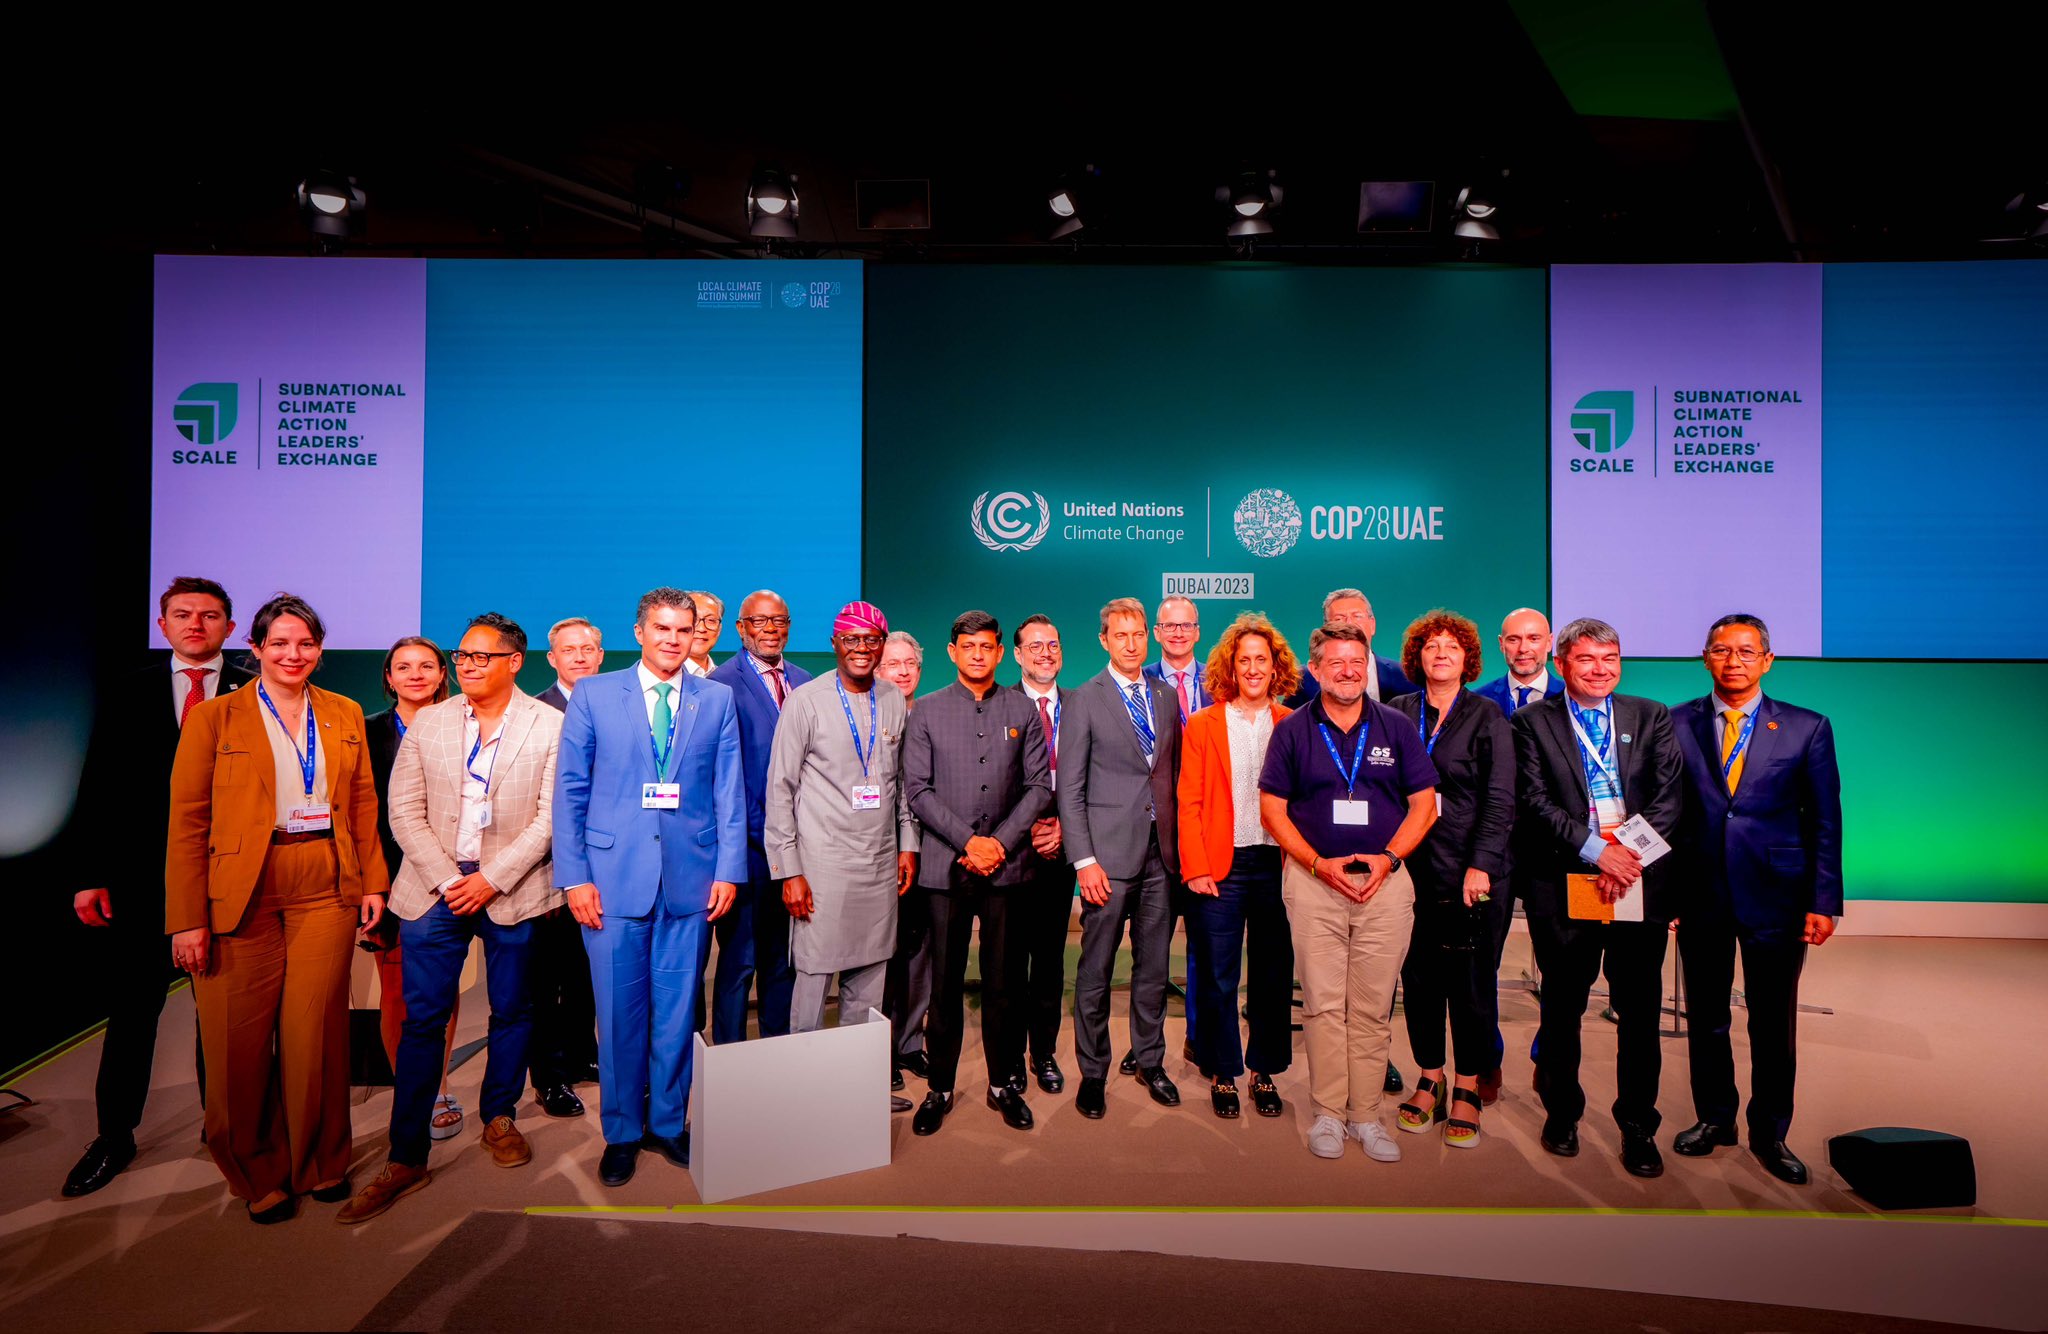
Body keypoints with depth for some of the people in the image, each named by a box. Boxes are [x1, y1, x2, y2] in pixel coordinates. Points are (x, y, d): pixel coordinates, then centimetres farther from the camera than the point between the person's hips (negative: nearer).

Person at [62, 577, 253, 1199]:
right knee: (131, 1008, 10)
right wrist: (91, 876, -1)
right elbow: (98, 790, 5)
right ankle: (115, 1136, 25)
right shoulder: (127, 694, 7)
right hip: (143, 878, 2)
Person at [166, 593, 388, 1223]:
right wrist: (187, 919, -8)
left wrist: (371, 883, 5)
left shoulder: (345, 715, 9)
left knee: (316, 1031, 6)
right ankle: (258, 1176, 25)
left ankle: (320, 1163, 24)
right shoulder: (214, 718, 0)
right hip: (241, 893, -2)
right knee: (241, 1041, 5)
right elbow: (187, 822, -3)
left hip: (327, 892, 2)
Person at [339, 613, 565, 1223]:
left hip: (512, 888, -1)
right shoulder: (427, 723, 6)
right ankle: (407, 1157, 12)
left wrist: (492, 879, -12)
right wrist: (447, 879, -7)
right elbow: (405, 812, 3)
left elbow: (550, 817, -6)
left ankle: (500, 1118, 31)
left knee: (511, 1011, 10)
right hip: (435, 885, 2)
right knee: (422, 1019, 2)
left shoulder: (550, 726, -2)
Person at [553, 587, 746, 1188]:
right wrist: (574, 875, -4)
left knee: (678, 1009, 9)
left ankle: (669, 1124, 28)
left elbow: (729, 791, 5)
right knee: (619, 1011, 7)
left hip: (692, 878, 1)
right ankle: (621, 1133, 25)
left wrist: (728, 868, -2)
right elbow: (569, 791, 3)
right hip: (613, 876, -1)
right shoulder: (593, 695, 4)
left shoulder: (717, 700, 6)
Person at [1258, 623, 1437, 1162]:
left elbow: (1423, 804, 7)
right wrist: (1318, 863, -9)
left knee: (1374, 1007, 7)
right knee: (1322, 1003, 3)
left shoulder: (1396, 728, 6)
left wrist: (1388, 857, -8)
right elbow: (1273, 808, 2)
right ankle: (1328, 1113, 15)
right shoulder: (1292, 730, 3)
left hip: (1385, 883, 1)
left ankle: (1366, 1115, 18)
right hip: (1313, 881, -1)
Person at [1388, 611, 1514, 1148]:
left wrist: (1481, 864, -13)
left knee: (1472, 980, 4)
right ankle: (1429, 1080, 24)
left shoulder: (1488, 717, 1)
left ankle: (1467, 1090, 19)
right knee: (1419, 977, 8)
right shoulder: (1398, 713, 6)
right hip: (1412, 868, 2)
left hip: (1469, 872, -2)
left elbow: (1499, 799, -4)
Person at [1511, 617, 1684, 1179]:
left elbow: (1669, 795, 1)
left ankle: (1638, 1126, 22)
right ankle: (1562, 1111, 28)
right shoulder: (1532, 721, 3)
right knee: (1562, 1005, 10)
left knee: (1640, 1008, 6)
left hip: (1640, 879, 2)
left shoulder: (1652, 717, 10)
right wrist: (1597, 849, -15)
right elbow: (1534, 800, -6)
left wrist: (1632, 854, -12)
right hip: (1564, 883, -1)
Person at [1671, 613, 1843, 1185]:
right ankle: (1714, 1118, 30)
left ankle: (1769, 1134, 26)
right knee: (1706, 1016, 13)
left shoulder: (1807, 728, 1)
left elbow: (1825, 822, 2)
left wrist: (1824, 902, -3)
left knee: (1774, 1024, 9)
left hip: (1776, 896, 0)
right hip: (1701, 896, 1)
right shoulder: (1675, 724, 1)